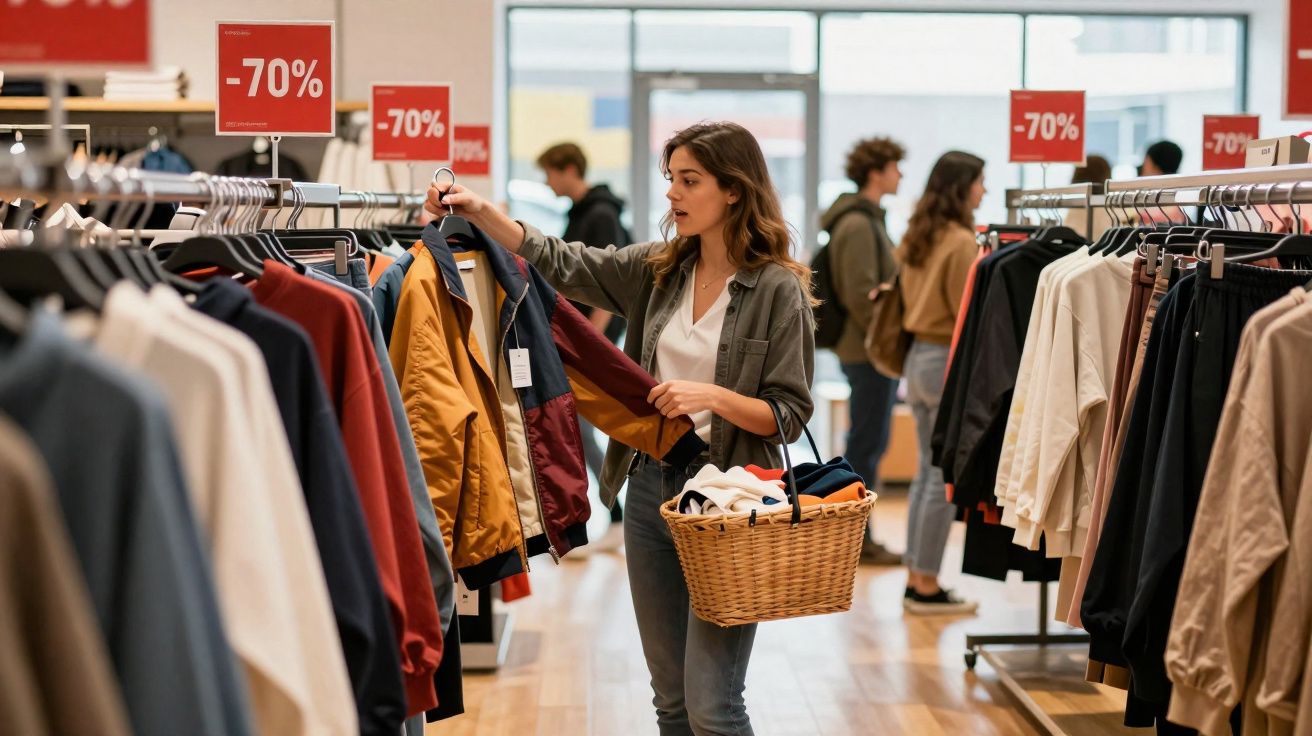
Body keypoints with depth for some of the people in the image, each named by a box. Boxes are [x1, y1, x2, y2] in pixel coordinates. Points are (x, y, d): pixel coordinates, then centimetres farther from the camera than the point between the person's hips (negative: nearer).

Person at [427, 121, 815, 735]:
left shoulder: (778, 289, -9)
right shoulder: (656, 270, 7)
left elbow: (790, 414, -9)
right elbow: (559, 264, 5)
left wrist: (713, 396, -23)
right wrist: (479, 211, -7)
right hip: (651, 487, 6)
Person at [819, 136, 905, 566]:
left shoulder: (865, 219, 16)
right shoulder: (858, 225, -16)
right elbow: (861, 296, -21)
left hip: (868, 351, 10)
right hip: (869, 352, -10)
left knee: (868, 442, 14)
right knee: (868, 444, -3)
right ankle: (858, 538, 4)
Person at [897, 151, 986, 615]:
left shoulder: (917, 237, 10)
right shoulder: (961, 242, -15)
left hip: (918, 355, 9)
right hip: (949, 360, -9)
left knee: (928, 472, 13)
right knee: (945, 477, -2)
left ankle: (915, 579, 16)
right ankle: (927, 586, 2)